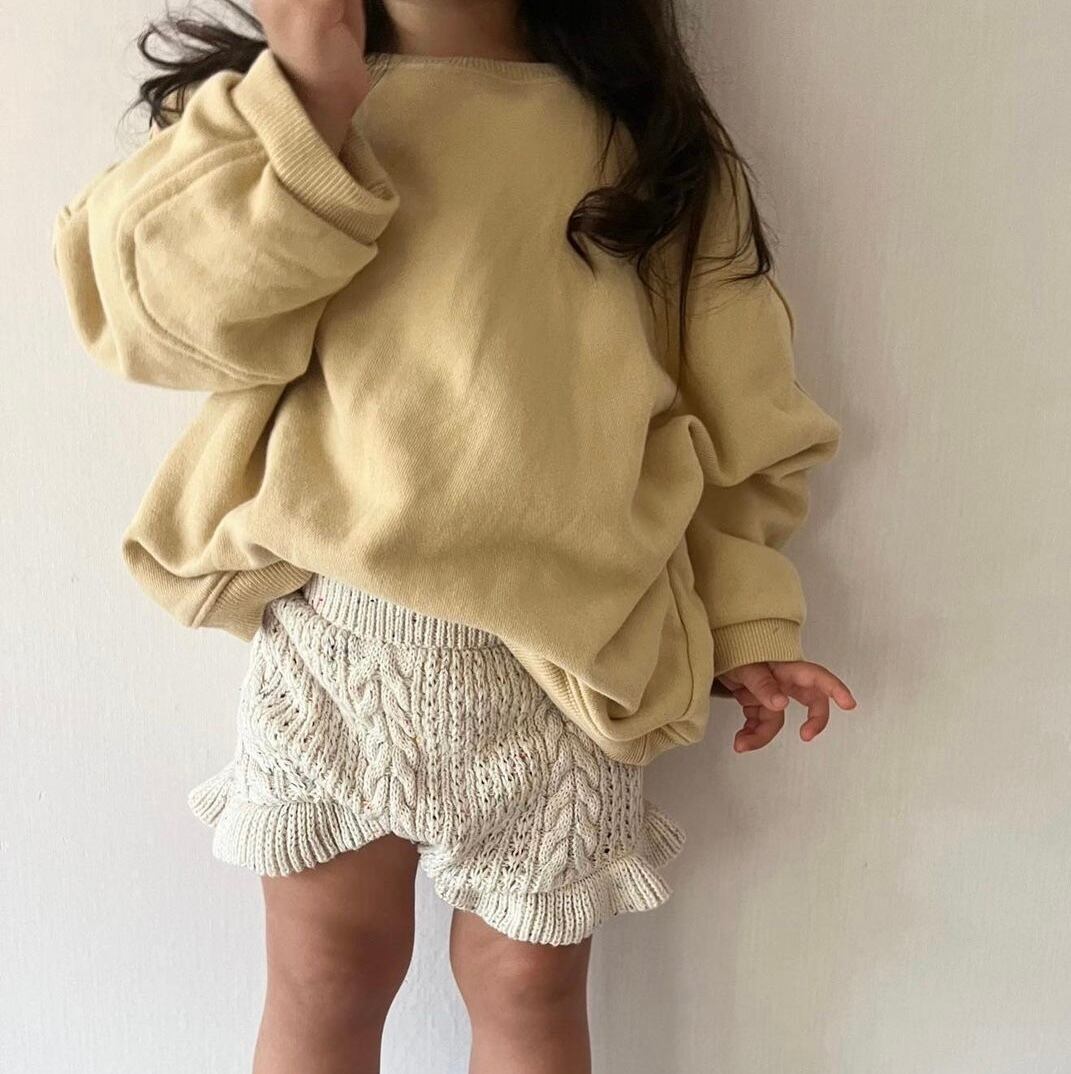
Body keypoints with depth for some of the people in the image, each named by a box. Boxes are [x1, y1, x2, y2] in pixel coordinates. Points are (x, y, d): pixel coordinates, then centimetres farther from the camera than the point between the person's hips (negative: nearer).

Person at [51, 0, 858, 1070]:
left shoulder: (655, 139, 5)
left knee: (528, 982, 11)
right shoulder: (275, 96, 7)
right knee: (324, 973, 12)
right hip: (326, 631, 1)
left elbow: (737, 411, 5)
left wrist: (746, 620, -3)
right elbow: (162, 310, -9)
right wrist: (305, 103, -17)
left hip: (555, 660, 0)